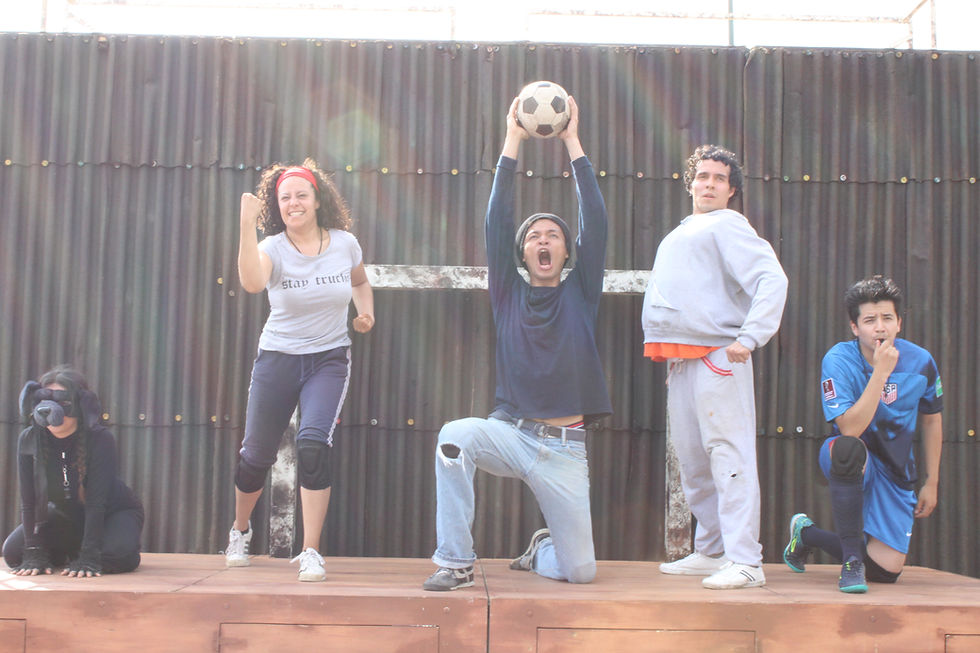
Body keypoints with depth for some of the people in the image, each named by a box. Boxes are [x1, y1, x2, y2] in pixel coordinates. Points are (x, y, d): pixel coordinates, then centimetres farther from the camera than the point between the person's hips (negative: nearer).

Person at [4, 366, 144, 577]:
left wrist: (89, 557, -36)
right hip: (66, 515, 4)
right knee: (13, 551, -13)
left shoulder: (101, 439, -30)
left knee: (116, 555, -32)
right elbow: (29, 501, -17)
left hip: (114, 512, -4)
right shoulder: (29, 440, -18)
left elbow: (96, 502, -31)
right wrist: (35, 553, -23)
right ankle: (71, 552, 12)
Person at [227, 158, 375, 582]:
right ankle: (240, 529, 40)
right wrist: (247, 225, -41)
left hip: (329, 360, 0)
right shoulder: (272, 248, -10)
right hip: (278, 359, 0)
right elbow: (251, 282, -34)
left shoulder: (345, 243, -2)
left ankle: (310, 552, -10)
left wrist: (366, 311, 1)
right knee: (257, 453, 9)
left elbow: (360, 282, 20)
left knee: (313, 443, -21)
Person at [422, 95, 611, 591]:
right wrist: (513, 142, -2)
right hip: (510, 432, 0)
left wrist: (573, 142, -1)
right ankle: (455, 561, -20)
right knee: (455, 435, -34)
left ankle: (542, 551, 35)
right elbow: (497, 221, 1)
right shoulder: (509, 294, 8)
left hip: (565, 448, 0)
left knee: (581, 571, -3)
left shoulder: (580, 294, 8)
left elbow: (595, 221, 0)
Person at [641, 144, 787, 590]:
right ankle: (710, 552, 20)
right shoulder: (679, 234, 25)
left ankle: (744, 561, -12)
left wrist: (750, 337, -21)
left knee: (729, 456, -12)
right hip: (680, 360, 9)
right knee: (692, 461, 11)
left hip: (716, 356, -9)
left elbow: (771, 279, -13)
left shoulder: (727, 225, 0)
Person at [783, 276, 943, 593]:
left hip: (896, 471, 4)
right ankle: (852, 560, -25)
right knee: (848, 448, -42)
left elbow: (932, 420, 8)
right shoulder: (838, 361, -20)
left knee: (886, 570, -3)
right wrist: (881, 372, -34)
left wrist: (932, 482, 10)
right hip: (853, 464, -3)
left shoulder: (920, 362, -9)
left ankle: (807, 533, 25)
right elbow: (850, 429, -30)